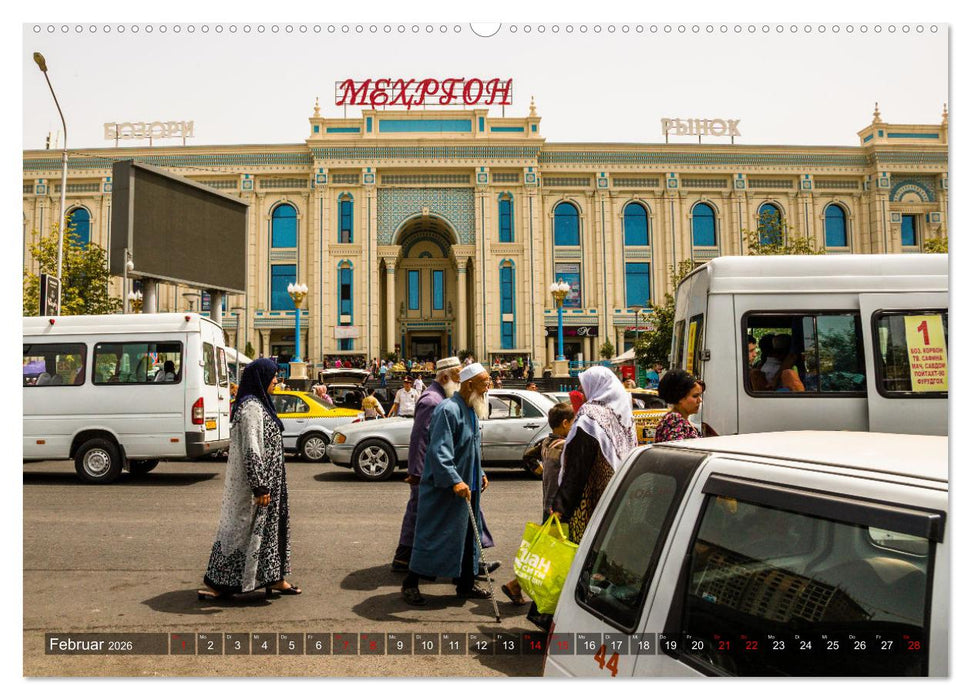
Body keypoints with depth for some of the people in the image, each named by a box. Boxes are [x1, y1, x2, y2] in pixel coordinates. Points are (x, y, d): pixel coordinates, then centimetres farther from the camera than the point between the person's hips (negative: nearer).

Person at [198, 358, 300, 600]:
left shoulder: (258, 404, 12)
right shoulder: (251, 407, -19)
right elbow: (251, 451, -23)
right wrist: (260, 487, -23)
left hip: (267, 480, 10)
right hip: (256, 481, -10)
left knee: (269, 525, 15)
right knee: (241, 527, 0)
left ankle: (274, 579, 25)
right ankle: (218, 584, 12)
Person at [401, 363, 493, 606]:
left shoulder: (471, 411, 12)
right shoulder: (448, 410, -19)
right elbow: (439, 450, -26)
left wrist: (480, 474, 16)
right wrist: (455, 481, -32)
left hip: (467, 488, 9)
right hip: (443, 488, -9)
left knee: (467, 535, 14)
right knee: (432, 534, 0)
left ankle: (465, 584, 27)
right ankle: (410, 584, 14)